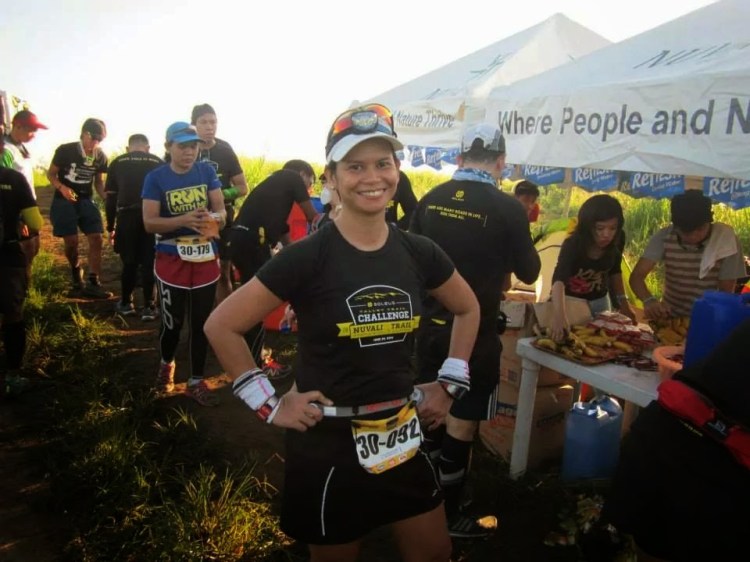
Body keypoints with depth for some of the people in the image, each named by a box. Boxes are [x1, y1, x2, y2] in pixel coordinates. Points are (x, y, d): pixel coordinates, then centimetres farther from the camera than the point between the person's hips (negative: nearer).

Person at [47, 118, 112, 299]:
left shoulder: (100, 156, -1)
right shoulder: (65, 150, -12)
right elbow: (51, 174, -4)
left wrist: (107, 198, -9)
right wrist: (61, 187, -24)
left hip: (86, 201, 3)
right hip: (64, 201, -3)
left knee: (96, 239, -7)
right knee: (71, 242, -5)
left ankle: (93, 284, 0)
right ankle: (77, 278, 23)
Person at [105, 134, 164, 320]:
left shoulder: (117, 163, 15)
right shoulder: (159, 163, 14)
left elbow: (111, 197, 14)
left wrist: (110, 226, 20)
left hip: (127, 216, 1)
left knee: (129, 262, 15)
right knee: (150, 263, 7)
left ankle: (126, 303, 26)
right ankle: (149, 307, 9)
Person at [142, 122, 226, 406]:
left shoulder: (207, 171, 1)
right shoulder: (156, 177, -7)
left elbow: (221, 209, -1)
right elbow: (149, 222, -13)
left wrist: (213, 218, -24)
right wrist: (183, 220, -28)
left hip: (206, 258, 3)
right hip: (172, 260, -2)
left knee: (201, 321, 8)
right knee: (172, 321, 5)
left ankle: (196, 381, 22)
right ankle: (166, 364, 37)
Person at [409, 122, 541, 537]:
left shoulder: (430, 199, -3)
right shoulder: (507, 208, -15)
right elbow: (529, 273, -3)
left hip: (431, 324, 5)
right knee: (461, 423, 9)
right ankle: (447, 515, 26)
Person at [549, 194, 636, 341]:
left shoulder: (617, 241, -16)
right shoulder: (573, 244, -32)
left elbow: (615, 271, 4)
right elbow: (559, 279, -49)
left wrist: (623, 301, 0)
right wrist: (559, 314, -65)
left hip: (599, 301, 5)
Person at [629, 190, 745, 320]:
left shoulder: (727, 241, -12)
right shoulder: (664, 237, -11)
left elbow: (726, 292, -7)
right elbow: (637, 276, -15)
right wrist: (649, 300, -34)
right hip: (670, 317, 0)